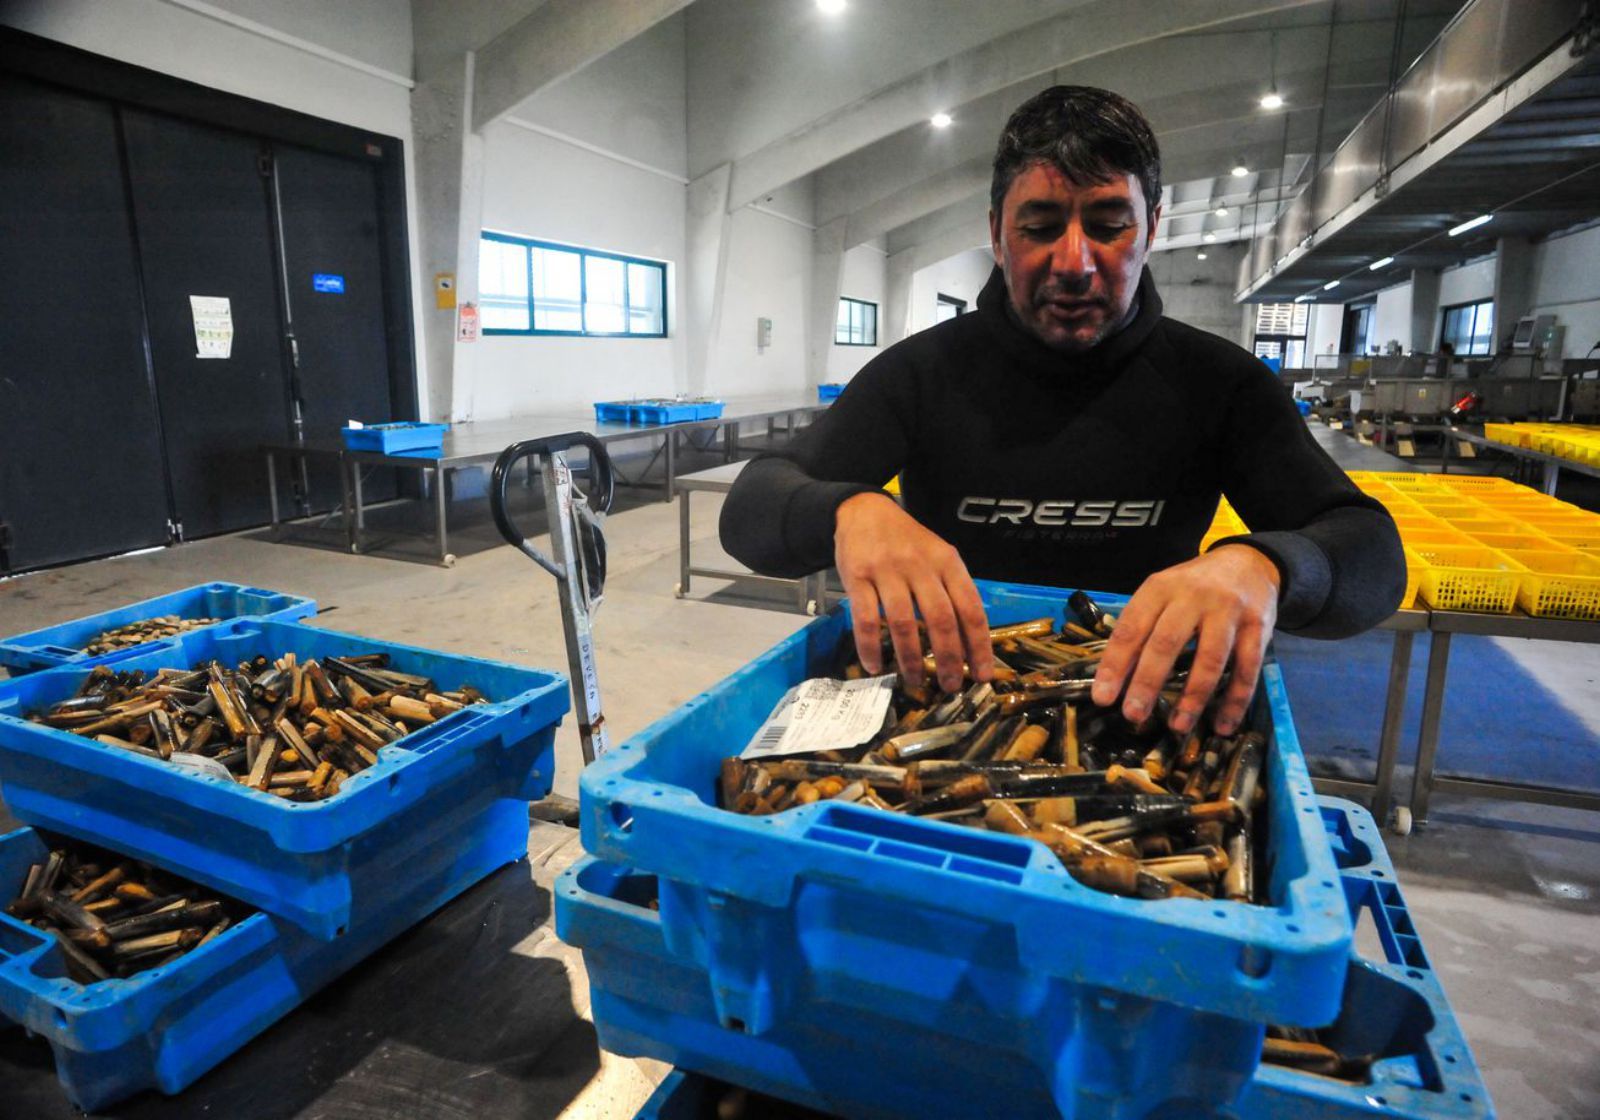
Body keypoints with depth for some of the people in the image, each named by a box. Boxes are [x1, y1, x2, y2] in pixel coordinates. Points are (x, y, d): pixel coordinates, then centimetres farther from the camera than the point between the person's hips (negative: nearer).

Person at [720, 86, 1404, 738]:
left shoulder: (1218, 383, 1)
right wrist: (849, 511, -31)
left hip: (1140, 714, 1)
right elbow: (750, 512, -7)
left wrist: (1261, 565, -31)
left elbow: (1372, 551, -7)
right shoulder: (923, 371, -1)